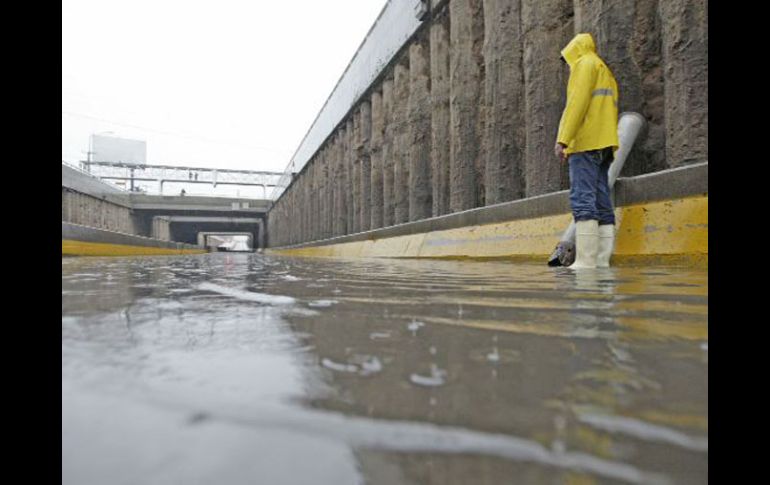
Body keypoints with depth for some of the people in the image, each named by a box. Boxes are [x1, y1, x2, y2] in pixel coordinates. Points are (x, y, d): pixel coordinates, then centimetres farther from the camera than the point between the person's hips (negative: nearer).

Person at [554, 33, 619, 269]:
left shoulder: (585, 63, 6)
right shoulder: (606, 72, 33)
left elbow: (577, 101, -11)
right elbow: (609, 112, 26)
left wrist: (563, 139, -17)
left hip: (586, 142, -9)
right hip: (604, 145, 9)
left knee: (582, 200, -16)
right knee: (602, 203, 1)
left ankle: (585, 260, -22)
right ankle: (602, 260, -1)